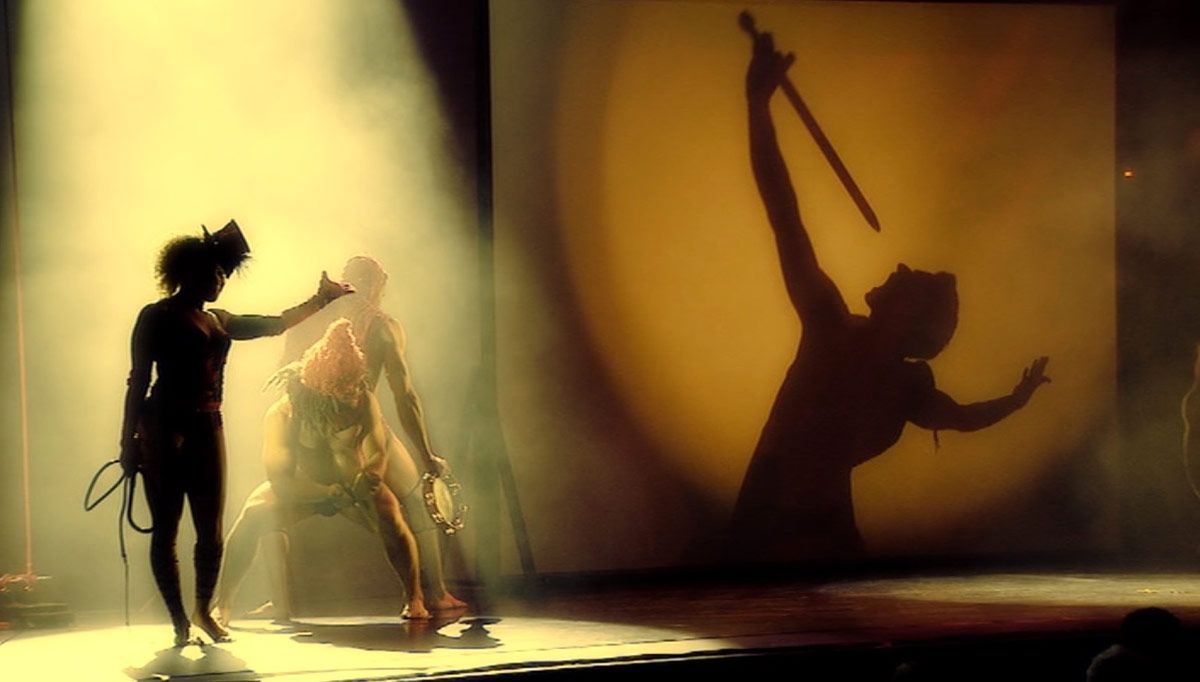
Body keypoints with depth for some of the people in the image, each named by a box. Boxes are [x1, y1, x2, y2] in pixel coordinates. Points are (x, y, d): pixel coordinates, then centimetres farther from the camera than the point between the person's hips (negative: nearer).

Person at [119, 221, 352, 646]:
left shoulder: (217, 322, 19)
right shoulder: (156, 316, 1)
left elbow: (275, 324, 26)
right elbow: (139, 380, -3)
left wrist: (321, 299, 25)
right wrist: (129, 441, -8)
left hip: (207, 429, 6)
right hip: (163, 430, -6)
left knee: (210, 532, 3)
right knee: (165, 529, -4)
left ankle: (203, 611, 20)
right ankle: (179, 622, 2)